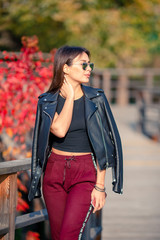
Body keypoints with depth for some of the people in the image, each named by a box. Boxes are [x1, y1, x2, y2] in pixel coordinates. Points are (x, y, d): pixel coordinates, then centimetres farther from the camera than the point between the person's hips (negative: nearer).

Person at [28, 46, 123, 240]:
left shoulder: (96, 99, 0)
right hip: (55, 171, 2)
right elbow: (60, 130, -19)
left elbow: (102, 145, -1)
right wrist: (70, 96, -11)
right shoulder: (47, 101, 1)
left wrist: (100, 185, -6)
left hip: (86, 173, -2)